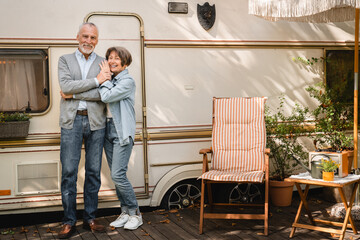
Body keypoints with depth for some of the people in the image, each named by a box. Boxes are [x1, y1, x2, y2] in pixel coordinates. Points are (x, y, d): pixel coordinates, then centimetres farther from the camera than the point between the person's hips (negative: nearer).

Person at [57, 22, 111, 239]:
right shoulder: (65, 60, 9)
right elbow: (66, 86, -9)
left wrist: (74, 94, -9)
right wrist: (95, 81, -12)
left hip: (96, 122, 1)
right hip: (71, 122, -1)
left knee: (94, 172, 6)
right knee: (69, 172, -1)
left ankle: (90, 219, 17)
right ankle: (69, 222, 8)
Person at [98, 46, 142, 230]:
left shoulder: (128, 81, -9)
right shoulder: (111, 81, 16)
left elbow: (106, 97, -20)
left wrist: (104, 77, -7)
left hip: (122, 133, -8)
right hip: (109, 131, 8)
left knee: (118, 175, -12)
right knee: (116, 176, 9)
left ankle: (135, 214, 1)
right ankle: (125, 212, 18)